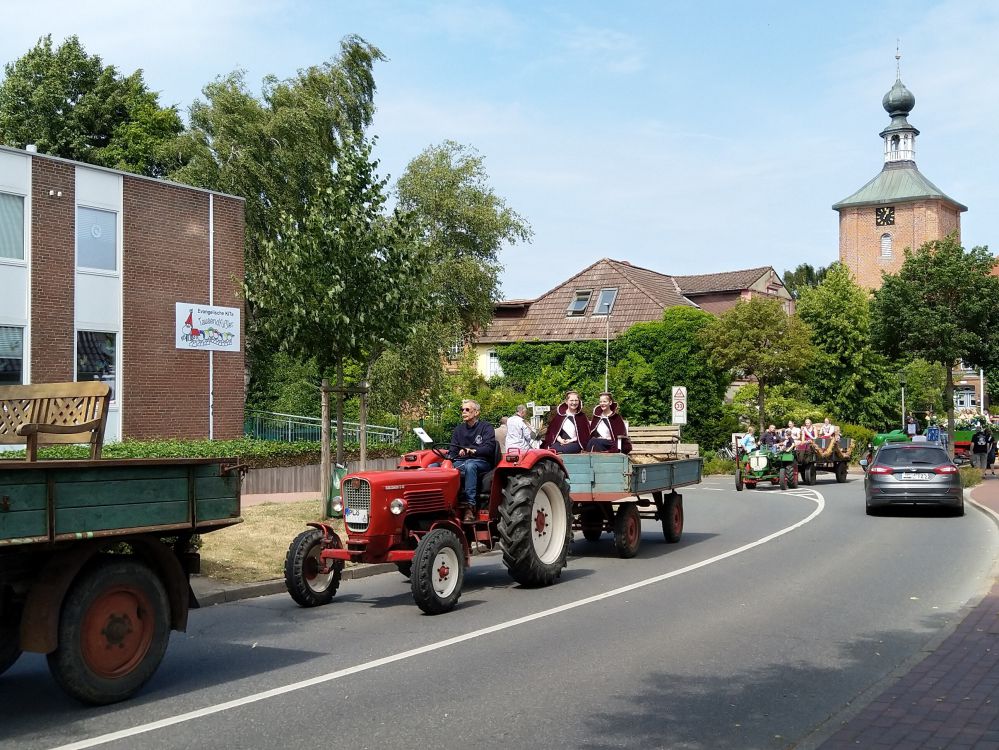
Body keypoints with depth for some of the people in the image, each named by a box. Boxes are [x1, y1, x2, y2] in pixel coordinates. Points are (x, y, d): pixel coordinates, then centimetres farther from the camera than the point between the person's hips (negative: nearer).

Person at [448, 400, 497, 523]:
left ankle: (470, 506, -45)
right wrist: (450, 457, -9)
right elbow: (453, 450, 14)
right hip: (461, 461, 4)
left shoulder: (486, 427, 3)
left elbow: (489, 448, -12)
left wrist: (473, 451, -27)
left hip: (481, 461, -4)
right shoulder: (458, 429, 19)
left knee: (469, 466, -40)